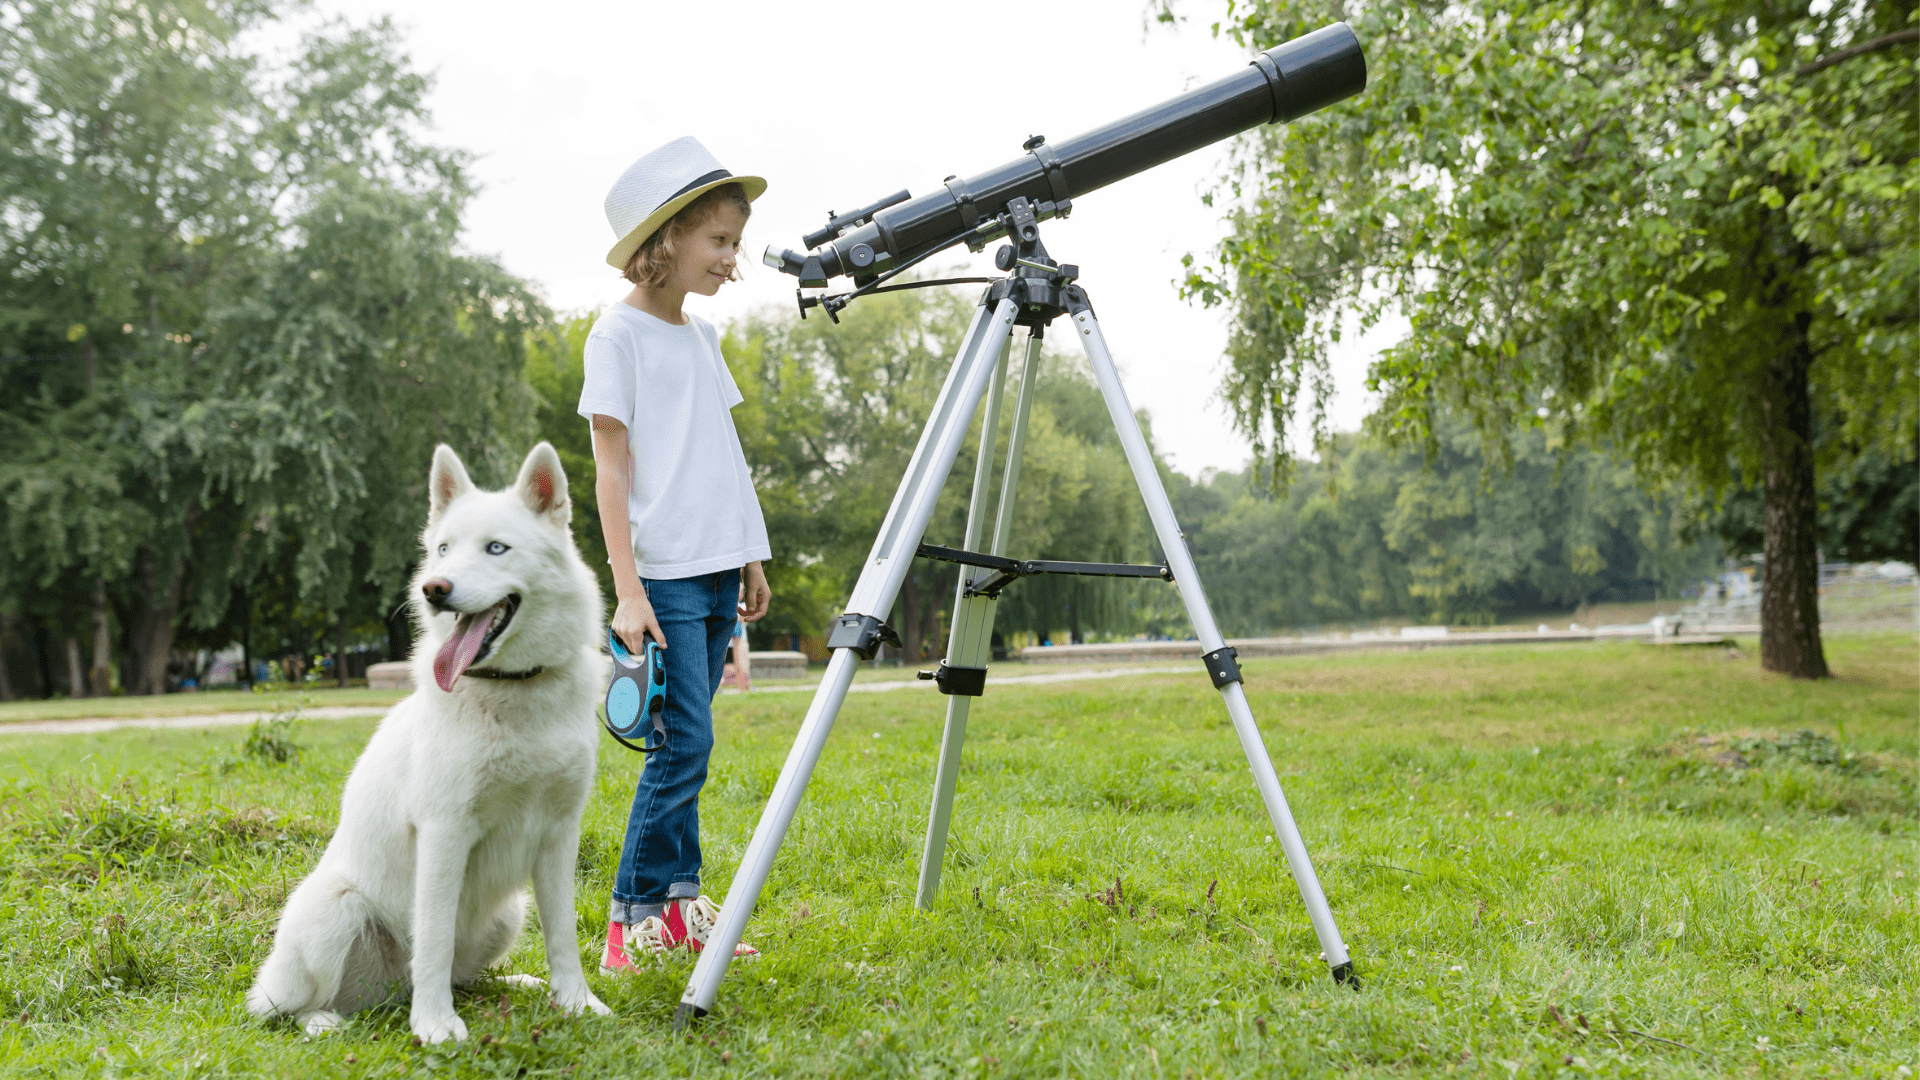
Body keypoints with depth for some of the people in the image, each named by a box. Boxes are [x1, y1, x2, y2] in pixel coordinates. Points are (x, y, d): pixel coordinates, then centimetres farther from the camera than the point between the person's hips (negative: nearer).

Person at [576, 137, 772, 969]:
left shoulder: (703, 336, 16)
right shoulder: (620, 334, -5)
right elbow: (611, 469, -9)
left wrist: (751, 559, 17)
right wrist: (628, 591, -14)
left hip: (719, 570, 7)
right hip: (666, 573, -7)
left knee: (688, 746, 9)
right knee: (684, 744, -8)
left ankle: (676, 901, 17)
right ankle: (636, 915, 3)